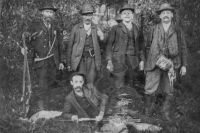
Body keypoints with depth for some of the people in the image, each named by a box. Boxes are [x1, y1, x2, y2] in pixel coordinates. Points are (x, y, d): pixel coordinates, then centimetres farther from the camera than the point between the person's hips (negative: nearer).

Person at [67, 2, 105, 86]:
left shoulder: (96, 28, 8)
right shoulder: (76, 28, 2)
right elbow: (70, 46, 5)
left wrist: (101, 37, -12)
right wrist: (69, 63, 3)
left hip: (92, 59, 2)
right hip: (80, 59, -1)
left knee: (91, 85, 2)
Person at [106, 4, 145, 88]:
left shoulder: (136, 29, 15)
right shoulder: (116, 28, 5)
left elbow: (140, 46, 16)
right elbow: (109, 45, 1)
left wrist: (142, 60, 7)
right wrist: (109, 61, -8)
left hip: (133, 62, 3)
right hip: (119, 61, -3)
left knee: (130, 87, 6)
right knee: (119, 88, -7)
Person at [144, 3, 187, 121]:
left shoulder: (178, 30, 2)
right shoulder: (154, 29, 3)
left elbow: (183, 48, 6)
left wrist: (184, 65, 3)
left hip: (170, 64, 1)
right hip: (155, 64, 0)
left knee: (170, 92, 5)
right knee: (150, 90, -4)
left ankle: (166, 112, 25)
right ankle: (147, 111, 18)